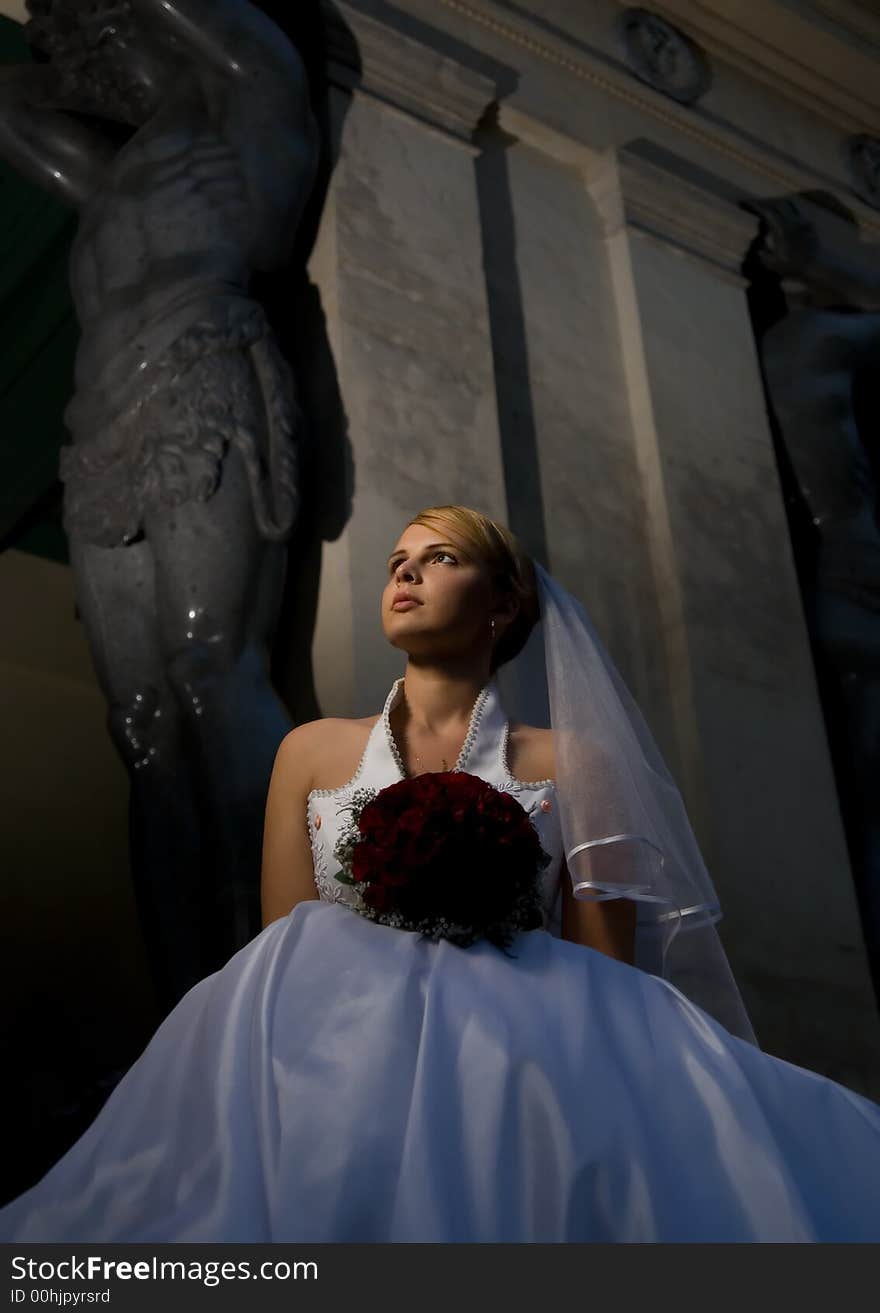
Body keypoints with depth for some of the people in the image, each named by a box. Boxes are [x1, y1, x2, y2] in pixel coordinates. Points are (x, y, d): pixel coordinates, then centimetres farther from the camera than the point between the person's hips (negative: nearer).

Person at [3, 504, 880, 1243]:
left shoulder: (568, 766, 12)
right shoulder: (312, 753, 17)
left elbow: (607, 974, 6)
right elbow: (279, 956, 12)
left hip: (527, 1067, -1)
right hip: (337, 1062, 2)